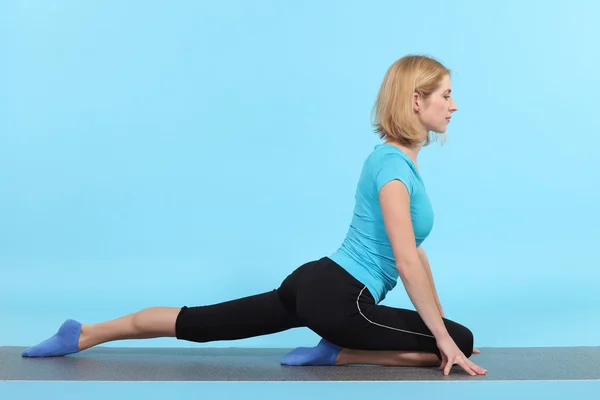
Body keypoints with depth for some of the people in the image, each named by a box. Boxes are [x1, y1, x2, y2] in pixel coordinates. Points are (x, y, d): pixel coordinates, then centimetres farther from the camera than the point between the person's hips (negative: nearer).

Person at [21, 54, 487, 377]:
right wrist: (442, 334, -14)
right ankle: (339, 353, -3)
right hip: (336, 298, -9)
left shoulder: (398, 161, 15)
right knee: (460, 344, -6)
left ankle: (83, 335, 19)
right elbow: (407, 263, -20)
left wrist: (436, 319, 19)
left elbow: (415, 251, 19)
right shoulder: (393, 165, -16)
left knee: (199, 323, 14)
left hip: (317, 284, 9)